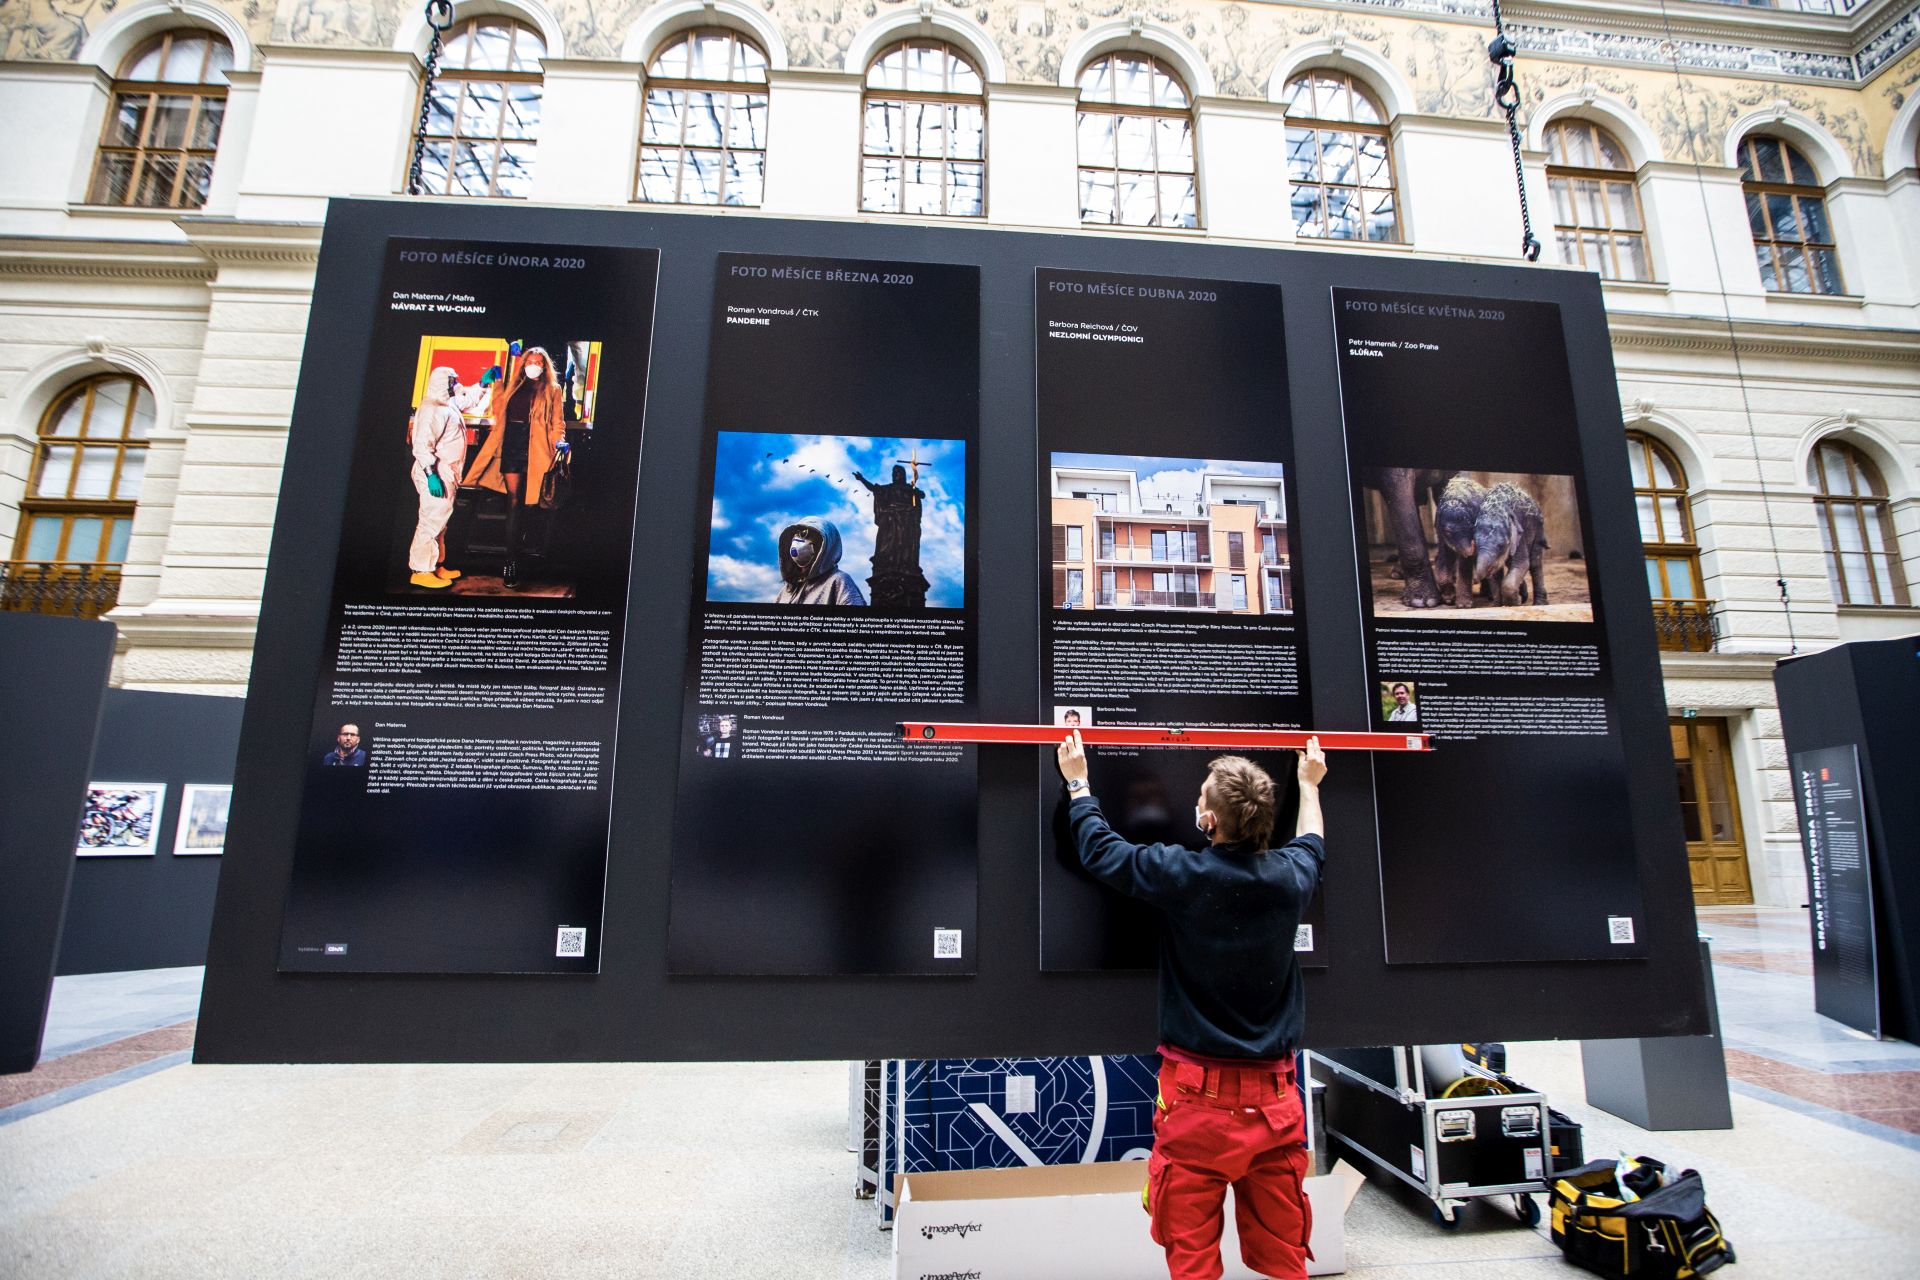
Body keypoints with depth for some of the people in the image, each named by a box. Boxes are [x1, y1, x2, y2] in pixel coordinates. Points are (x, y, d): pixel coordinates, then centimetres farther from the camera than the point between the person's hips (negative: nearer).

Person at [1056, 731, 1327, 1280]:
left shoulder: (1181, 875, -17)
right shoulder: (1290, 877, -5)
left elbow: (1100, 849, 0)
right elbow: (1312, 845, 21)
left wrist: (1078, 781, 15)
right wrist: (1309, 784, 37)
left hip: (1198, 1098, -4)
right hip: (1275, 1102, 4)